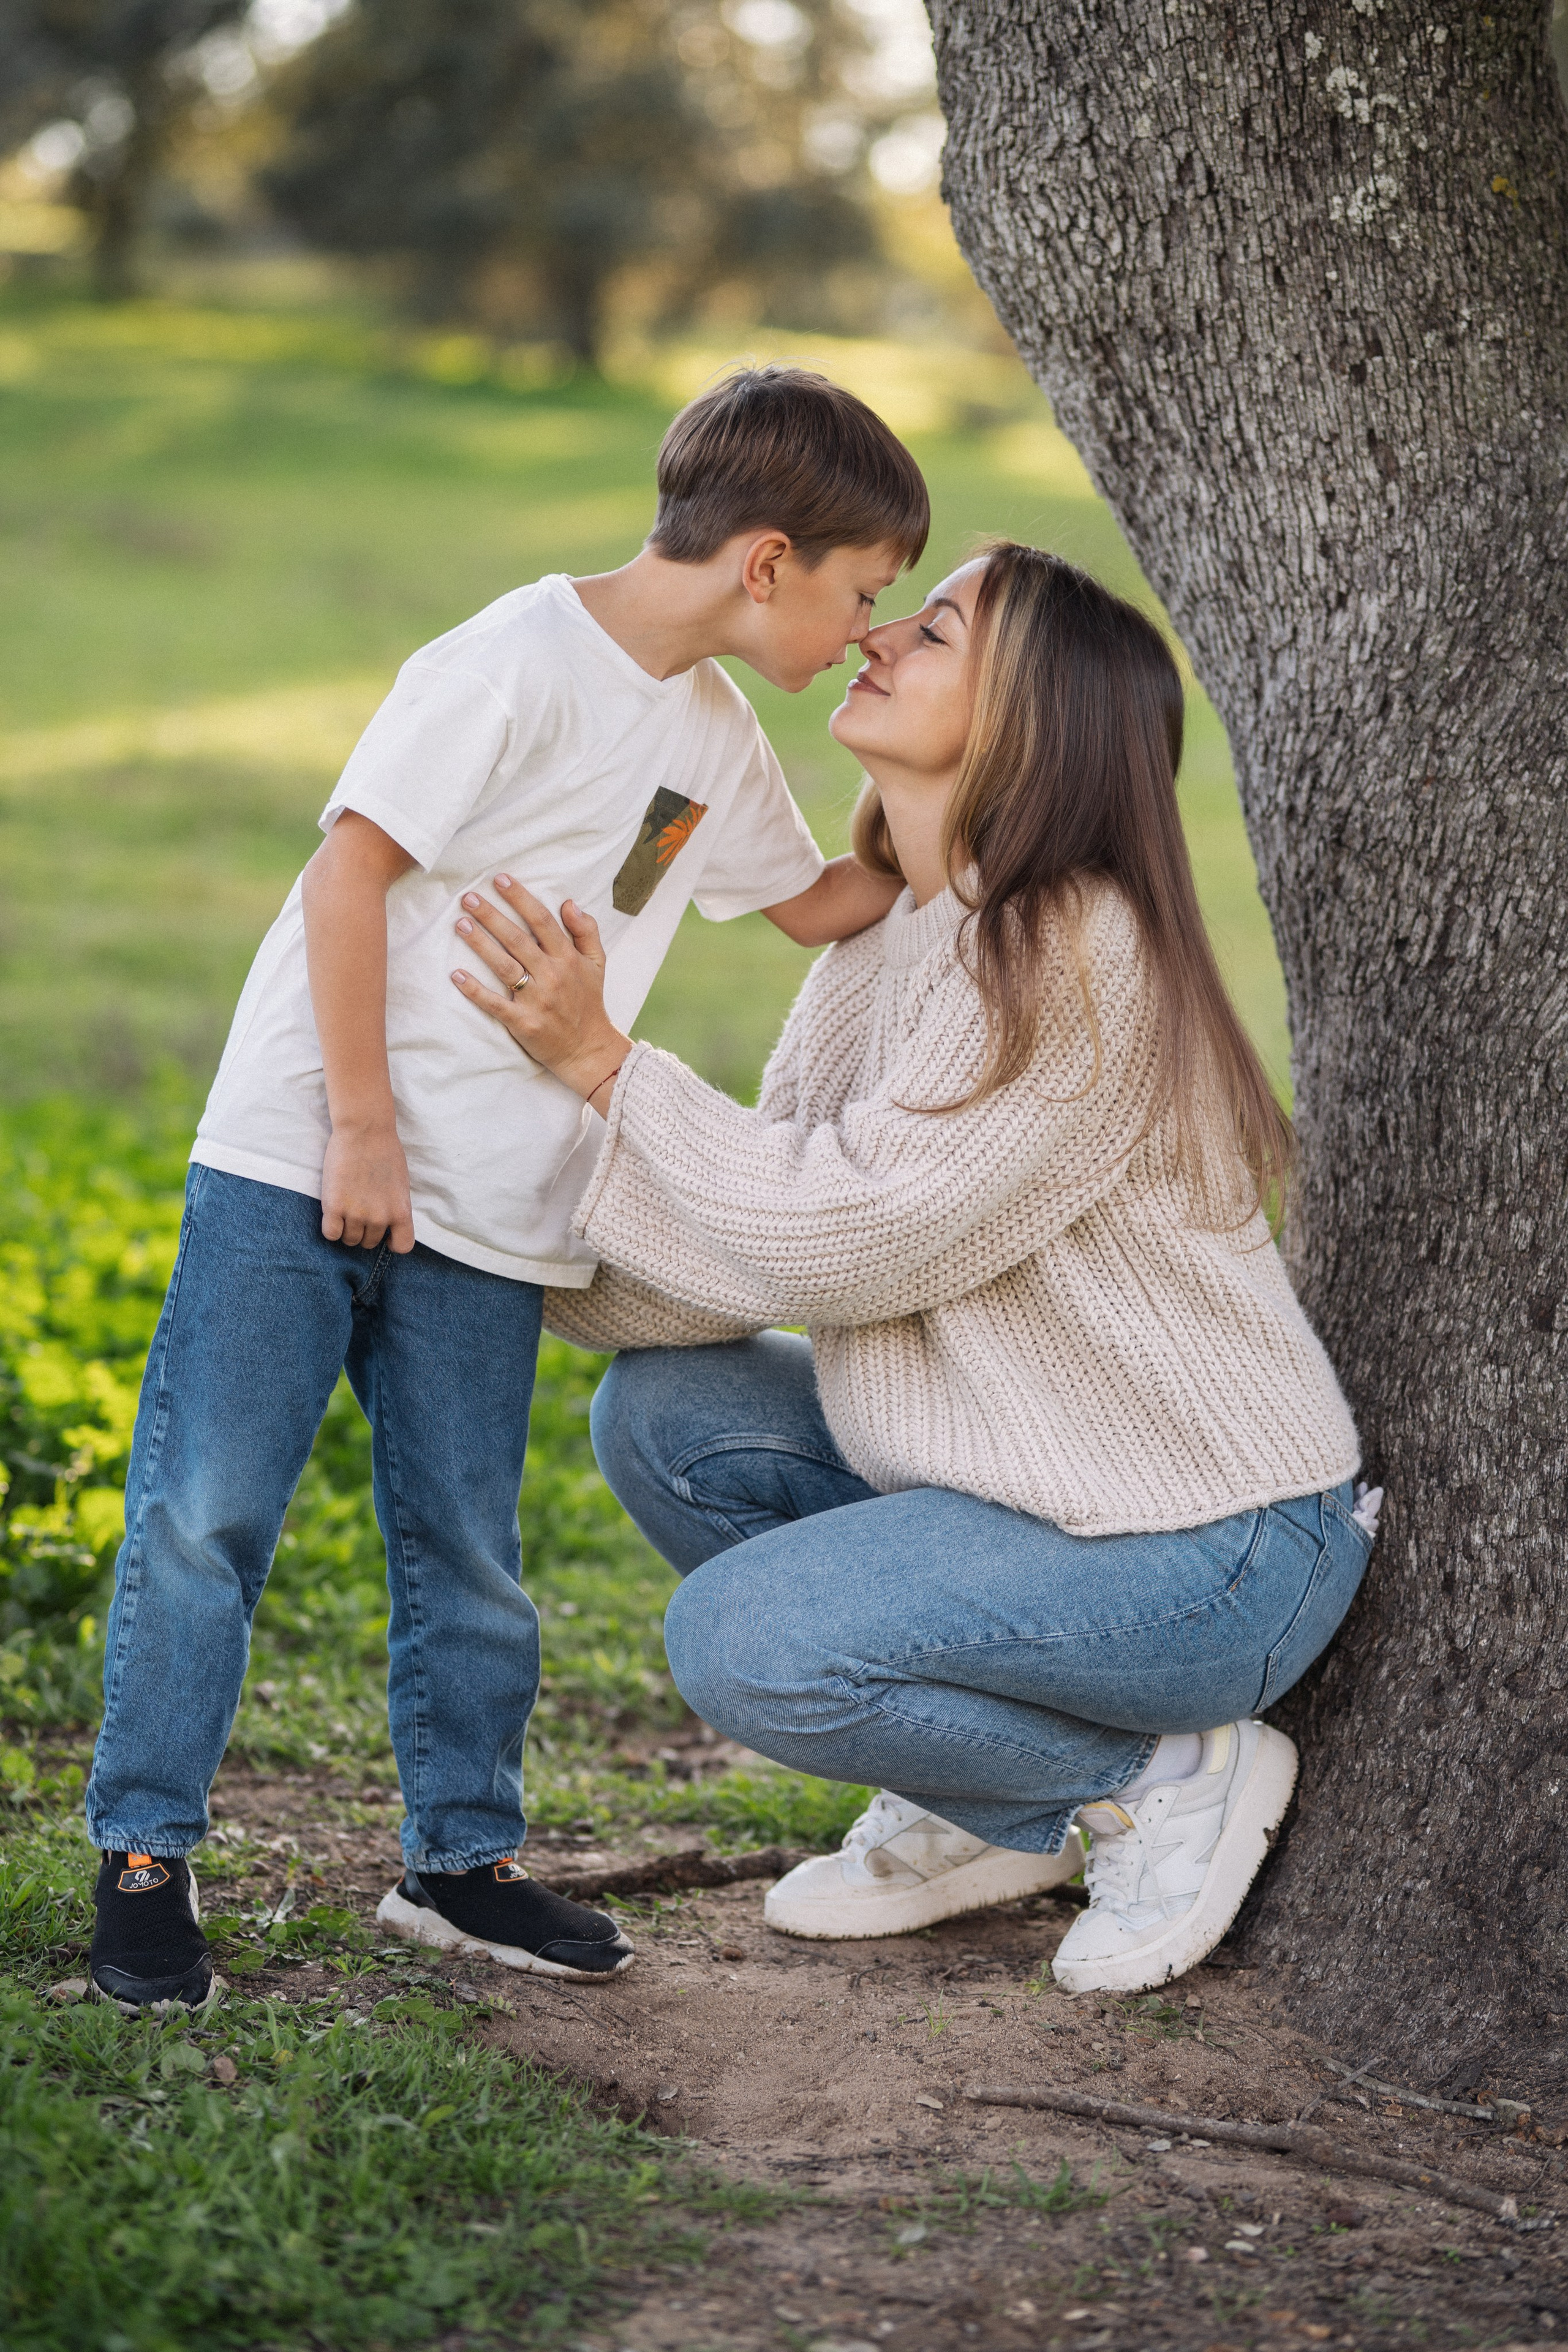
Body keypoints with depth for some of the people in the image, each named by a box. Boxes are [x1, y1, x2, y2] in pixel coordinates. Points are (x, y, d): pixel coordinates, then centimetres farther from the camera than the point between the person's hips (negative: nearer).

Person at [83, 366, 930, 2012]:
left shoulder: (713, 734, 12)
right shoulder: (524, 662, -14)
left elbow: (818, 905, 28)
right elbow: (349, 868, -17)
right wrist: (362, 1130, -17)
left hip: (484, 1219, 7)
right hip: (304, 1163, -7)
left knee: (466, 1550, 11)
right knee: (204, 1512, -2)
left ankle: (461, 1858, 23)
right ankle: (144, 1858, 8)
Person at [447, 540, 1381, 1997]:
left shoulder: (1080, 954, -22)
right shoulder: (883, 947, 6)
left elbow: (853, 1238, -23)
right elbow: (769, 1242, 3)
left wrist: (606, 1066, -19)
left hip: (1219, 1547, -9)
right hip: (1033, 1480, 9)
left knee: (741, 1643, -20)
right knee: (662, 1413, 1)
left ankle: (1166, 1779, -1)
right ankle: (992, 1814, 10)